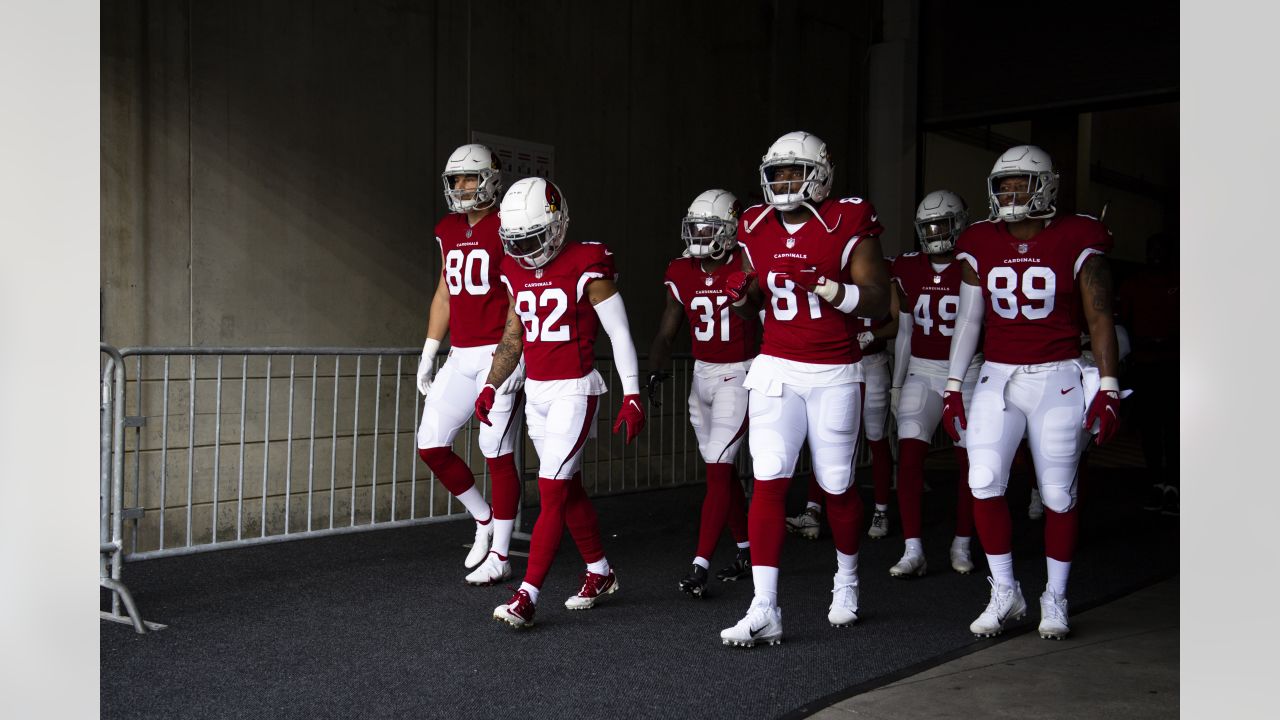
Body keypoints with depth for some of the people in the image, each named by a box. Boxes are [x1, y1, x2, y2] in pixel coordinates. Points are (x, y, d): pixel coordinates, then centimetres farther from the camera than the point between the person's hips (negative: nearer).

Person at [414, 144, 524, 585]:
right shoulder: (448, 231, 13)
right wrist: (428, 355, 19)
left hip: (498, 354, -7)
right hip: (460, 357, 7)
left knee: (498, 453, -2)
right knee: (431, 447, 6)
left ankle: (500, 557, 10)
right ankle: (484, 518, 26)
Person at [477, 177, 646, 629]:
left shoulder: (586, 269, -11)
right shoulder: (517, 273, 8)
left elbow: (620, 334, -8)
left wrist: (632, 396, -12)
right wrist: (491, 386, 9)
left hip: (574, 391, -7)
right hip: (535, 392, 7)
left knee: (552, 491, -9)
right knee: (568, 488, 14)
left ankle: (526, 598, -8)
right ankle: (600, 572, 30)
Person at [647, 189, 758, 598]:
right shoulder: (681, 274, 3)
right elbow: (666, 334, 5)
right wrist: (656, 373, -7)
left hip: (740, 374, -6)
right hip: (702, 374, 6)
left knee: (718, 468, -11)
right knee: (721, 469, 12)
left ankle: (700, 567, -10)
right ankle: (747, 553, 27)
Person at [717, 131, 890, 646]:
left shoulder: (849, 223, -8)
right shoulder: (757, 228, 6)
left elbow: (878, 303, -12)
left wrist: (822, 283, -24)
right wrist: (742, 294, -4)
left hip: (835, 375, -3)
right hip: (776, 370, 3)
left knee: (836, 485, 9)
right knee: (768, 481, -8)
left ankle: (846, 582, 36)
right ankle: (764, 610, -6)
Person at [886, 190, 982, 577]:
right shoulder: (908, 269, 4)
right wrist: (896, 385, 13)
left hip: (967, 373, -2)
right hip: (921, 373, 2)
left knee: (968, 461, 4)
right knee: (909, 455, -10)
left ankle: (961, 545, 21)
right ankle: (913, 551, -7)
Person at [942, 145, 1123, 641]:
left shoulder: (1076, 243, -3)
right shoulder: (981, 246, 5)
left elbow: (1100, 320, -2)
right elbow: (968, 319, 9)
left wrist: (1108, 388, -6)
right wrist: (953, 386, 7)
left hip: (1058, 380, -2)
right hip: (998, 377, 3)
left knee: (1058, 494, 4)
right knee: (984, 483, -7)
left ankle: (1054, 599, 20)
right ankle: (1005, 593, 10)